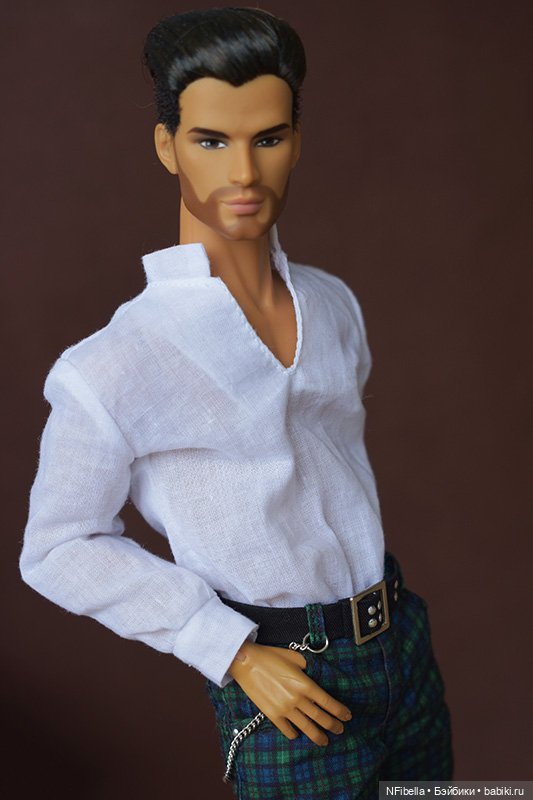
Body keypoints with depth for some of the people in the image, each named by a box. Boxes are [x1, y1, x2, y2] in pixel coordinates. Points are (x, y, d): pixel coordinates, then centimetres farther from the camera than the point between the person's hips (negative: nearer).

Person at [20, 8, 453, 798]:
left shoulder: (334, 302, -1)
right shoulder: (115, 370, -21)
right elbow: (58, 548, -11)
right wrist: (234, 653, -15)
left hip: (406, 644, 6)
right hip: (288, 691, -6)